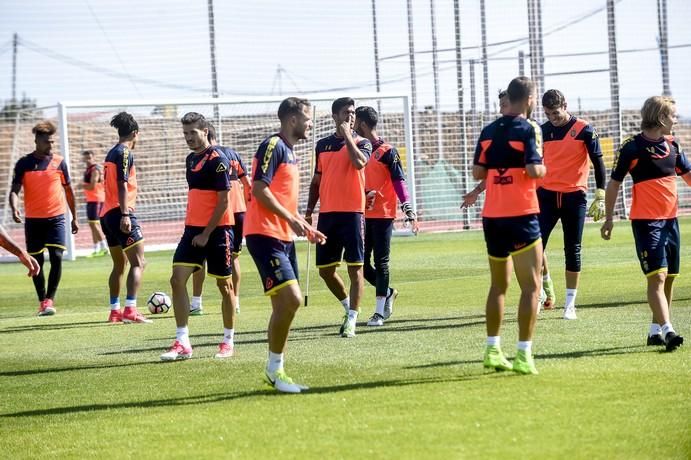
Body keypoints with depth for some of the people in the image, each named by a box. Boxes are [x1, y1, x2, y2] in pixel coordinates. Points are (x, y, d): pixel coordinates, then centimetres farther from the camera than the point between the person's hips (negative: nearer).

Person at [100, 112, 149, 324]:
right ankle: (130, 310, -21)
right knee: (138, 263, -10)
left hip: (107, 214, 9)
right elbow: (122, 185, -18)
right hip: (120, 212, -9)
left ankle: (115, 311, 16)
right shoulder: (125, 153, -9)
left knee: (119, 264, 16)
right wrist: (125, 214, -24)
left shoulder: (112, 153, 17)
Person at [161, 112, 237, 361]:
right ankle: (182, 343, -4)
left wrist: (207, 234, -15)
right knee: (177, 279, -5)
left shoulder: (217, 160, -11)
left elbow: (223, 201, -14)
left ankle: (228, 342, 15)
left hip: (217, 229, -7)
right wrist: (193, 229, 17)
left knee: (224, 284, 4)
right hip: (193, 228, 7)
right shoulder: (191, 159, 13)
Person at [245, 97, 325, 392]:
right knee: (290, 299, -17)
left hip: (283, 237, 10)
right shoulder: (273, 146, -10)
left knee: (284, 305, 10)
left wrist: (306, 229, 20)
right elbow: (259, 188, -19)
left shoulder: (288, 152, 19)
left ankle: (275, 371, 16)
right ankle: (275, 369, -7)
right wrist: (291, 219, -20)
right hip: (265, 235, -10)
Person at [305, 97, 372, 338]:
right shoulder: (323, 144, 13)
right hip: (327, 213, 5)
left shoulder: (361, 143, 1)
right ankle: (349, 307, 27)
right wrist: (309, 210, 15)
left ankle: (351, 320, -4)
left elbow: (359, 162, -22)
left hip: (352, 212, -4)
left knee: (355, 267, -6)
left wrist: (347, 136, -13)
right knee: (325, 270, 7)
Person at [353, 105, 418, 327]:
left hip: (383, 215, -6)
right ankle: (387, 293, 29)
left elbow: (399, 181, -11)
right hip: (362, 215, 6)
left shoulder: (387, 152, -7)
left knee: (381, 263, -3)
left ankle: (379, 312, -1)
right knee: (362, 263, 6)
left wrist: (408, 209, -17)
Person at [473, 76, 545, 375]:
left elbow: (478, 172, 9)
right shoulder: (528, 129, -8)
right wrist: (543, 168, 3)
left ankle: (493, 350, 20)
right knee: (531, 286, -2)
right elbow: (534, 170, -18)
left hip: (492, 216, 6)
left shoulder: (489, 131, 9)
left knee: (499, 284, 18)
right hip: (521, 216, -6)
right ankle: (524, 355, -9)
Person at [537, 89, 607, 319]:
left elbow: (598, 163, -2)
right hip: (546, 195, 3)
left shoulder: (584, 130, -4)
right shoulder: (543, 131, 7)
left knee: (573, 250, 1)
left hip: (574, 197, -3)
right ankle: (546, 287, 13)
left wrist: (600, 198, -7)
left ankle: (570, 303, 8)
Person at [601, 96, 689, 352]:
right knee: (657, 276, -15)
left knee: (669, 278, 9)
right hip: (645, 221, -7)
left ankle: (655, 331, 19)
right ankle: (667, 331, -23)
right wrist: (608, 218, -3)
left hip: (670, 218, 7)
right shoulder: (632, 147, -9)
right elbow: (614, 183, -3)